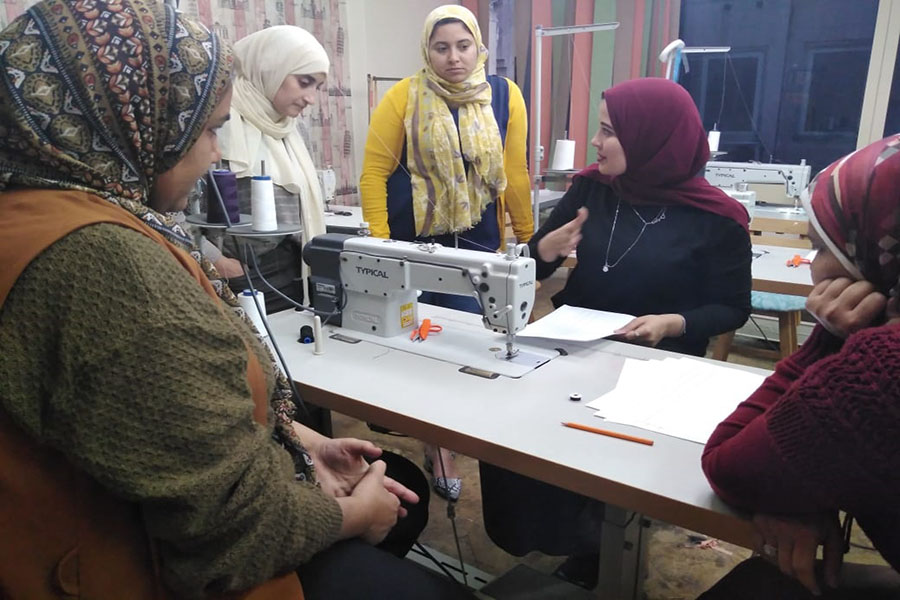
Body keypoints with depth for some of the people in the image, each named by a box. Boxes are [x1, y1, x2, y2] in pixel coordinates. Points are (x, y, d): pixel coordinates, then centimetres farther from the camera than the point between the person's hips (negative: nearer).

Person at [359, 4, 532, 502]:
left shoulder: (505, 96, 1)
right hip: (413, 242, -1)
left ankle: (441, 445, 25)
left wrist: (527, 238, 6)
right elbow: (375, 171, -5)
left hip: (477, 245, 2)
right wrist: (379, 245, -10)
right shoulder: (402, 98, -5)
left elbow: (515, 173, 3)